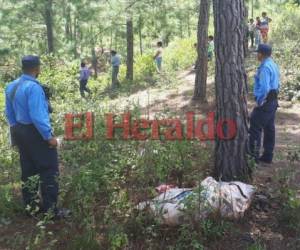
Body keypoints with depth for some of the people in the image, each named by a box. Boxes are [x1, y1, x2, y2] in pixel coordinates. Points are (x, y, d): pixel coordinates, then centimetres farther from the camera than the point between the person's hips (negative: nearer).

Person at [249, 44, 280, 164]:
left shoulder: (265, 67, -19)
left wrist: (259, 102, -18)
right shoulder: (273, 65, 13)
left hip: (265, 102, -10)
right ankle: (267, 156, 19)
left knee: (255, 128, -5)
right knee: (269, 128, 12)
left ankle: (253, 156, -2)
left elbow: (264, 88, -27)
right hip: (273, 101, 10)